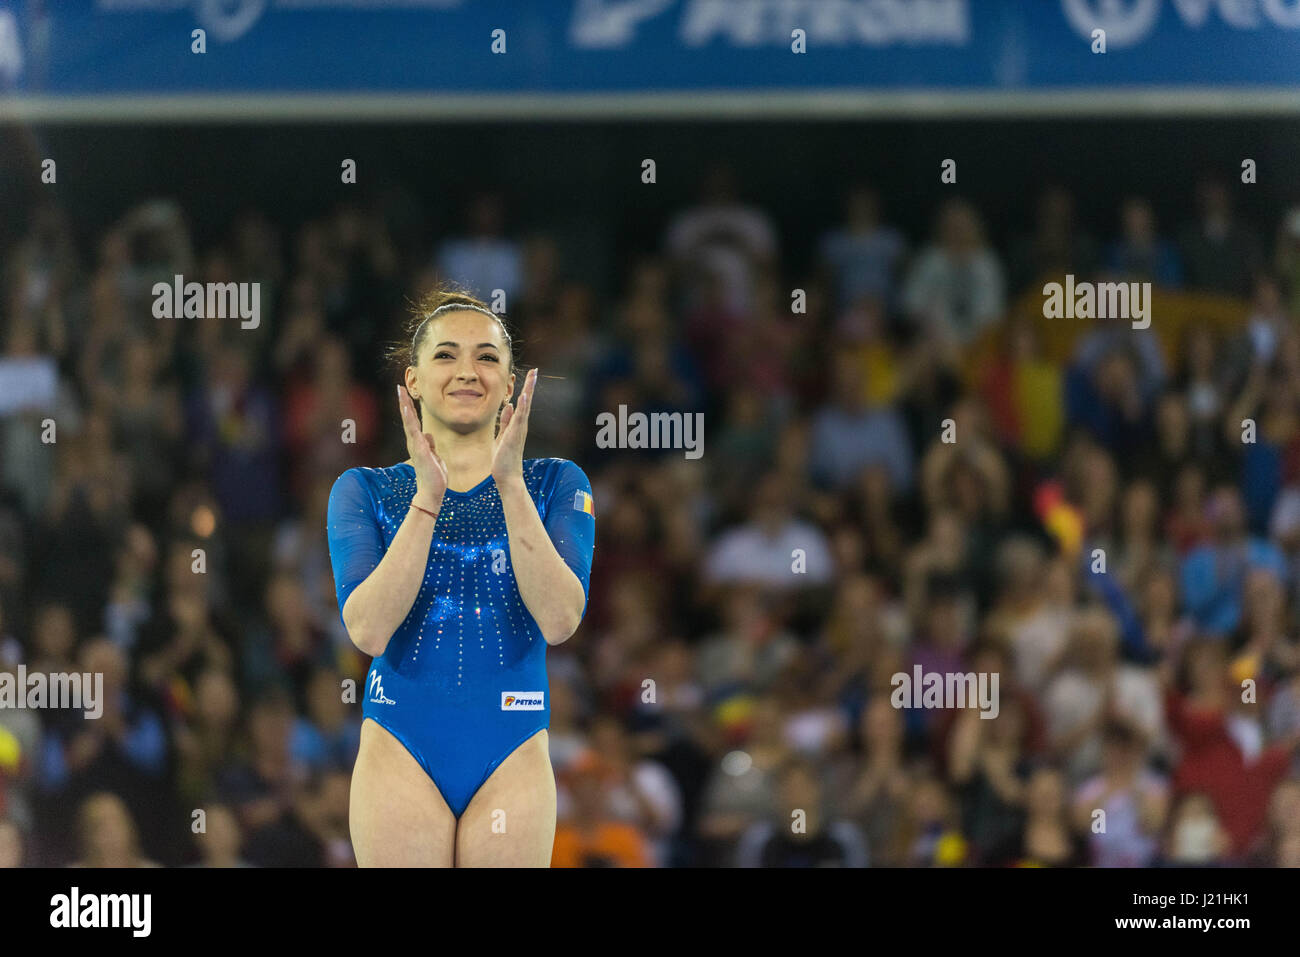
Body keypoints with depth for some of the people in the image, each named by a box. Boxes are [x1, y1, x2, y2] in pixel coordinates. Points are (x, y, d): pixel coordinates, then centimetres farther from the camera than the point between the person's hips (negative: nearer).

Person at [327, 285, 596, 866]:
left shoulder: (556, 485, 5)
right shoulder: (365, 491, 5)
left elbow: (560, 620, -11)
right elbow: (367, 630, -11)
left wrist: (510, 484, -16)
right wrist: (427, 498, -16)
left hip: (512, 756, 0)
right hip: (401, 753, 0)